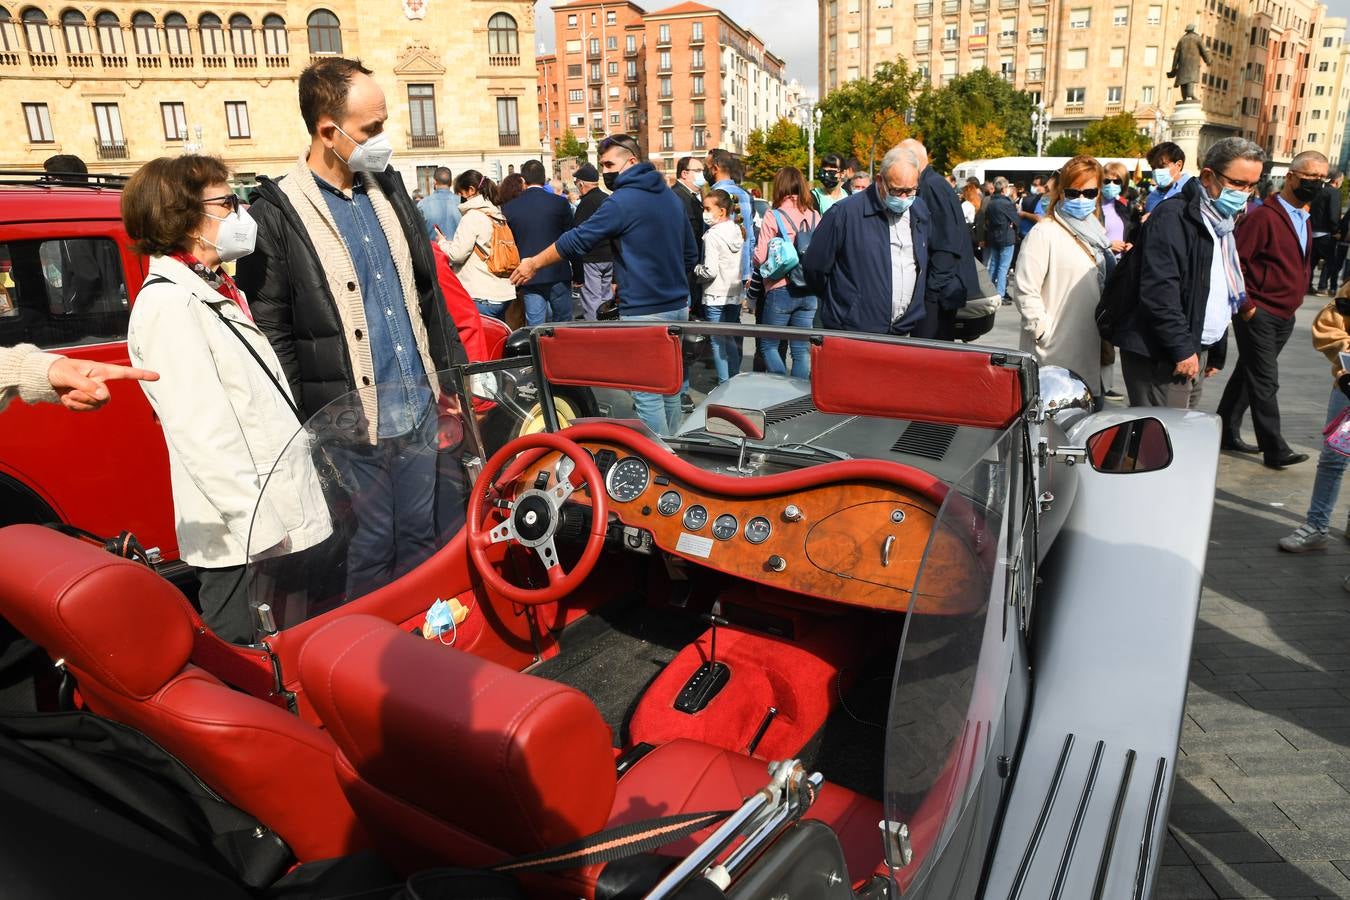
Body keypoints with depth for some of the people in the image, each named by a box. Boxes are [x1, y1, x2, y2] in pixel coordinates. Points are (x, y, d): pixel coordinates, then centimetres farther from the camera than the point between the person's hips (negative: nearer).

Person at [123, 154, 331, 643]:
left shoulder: (216, 290, 14)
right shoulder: (169, 303, -16)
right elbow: (202, 433, -22)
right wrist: (261, 526, -22)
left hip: (275, 517, 9)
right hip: (242, 536, -9)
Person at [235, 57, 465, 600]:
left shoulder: (388, 187, 10)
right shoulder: (277, 214, -8)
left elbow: (428, 289, 16)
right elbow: (271, 336, -8)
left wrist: (454, 372, 14)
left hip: (421, 410, 6)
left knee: (421, 539, 16)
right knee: (369, 553, 7)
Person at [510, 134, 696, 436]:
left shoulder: (622, 201, -12)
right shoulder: (670, 196, 13)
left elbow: (576, 241, -9)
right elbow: (691, 254, 19)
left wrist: (534, 264, 2)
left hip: (644, 312, -9)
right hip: (678, 307, 9)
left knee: (647, 395, -2)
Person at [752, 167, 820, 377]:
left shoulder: (774, 216, -10)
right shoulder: (815, 216, 1)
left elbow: (760, 258, -12)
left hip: (781, 289, -4)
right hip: (809, 290, 4)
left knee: (768, 345, 8)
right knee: (801, 348, 10)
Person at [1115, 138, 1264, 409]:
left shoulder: (1222, 223, 19)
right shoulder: (1173, 218, -13)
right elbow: (1159, 290, -22)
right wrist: (1182, 348, -21)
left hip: (1195, 349, 10)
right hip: (1159, 355, -10)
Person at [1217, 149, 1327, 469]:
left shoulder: (1304, 220, 15)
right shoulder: (1264, 215, -12)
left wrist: (1296, 298, 15)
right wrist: (1245, 305, -17)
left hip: (1285, 317, 9)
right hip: (1258, 314, -9)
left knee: (1249, 375, 14)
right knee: (1265, 382, -6)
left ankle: (1227, 431, 24)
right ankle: (1274, 449, -3)